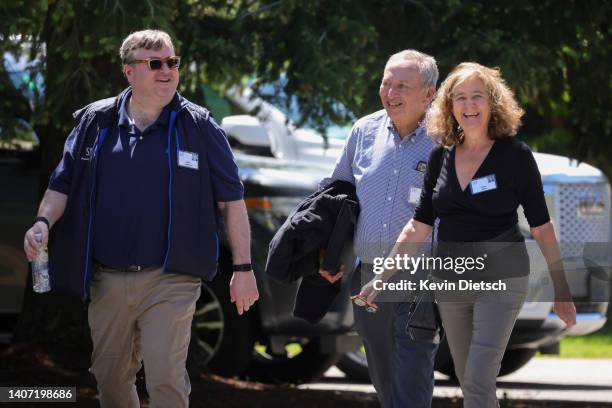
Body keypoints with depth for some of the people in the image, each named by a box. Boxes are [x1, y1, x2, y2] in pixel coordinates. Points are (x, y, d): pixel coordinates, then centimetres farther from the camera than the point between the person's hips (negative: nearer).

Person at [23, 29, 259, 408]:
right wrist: (44, 222, -10)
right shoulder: (95, 122, 7)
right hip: (107, 280, 3)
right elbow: (63, 185, 12)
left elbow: (231, 200, 2)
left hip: (169, 280, -3)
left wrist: (243, 268, -2)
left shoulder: (198, 127, 0)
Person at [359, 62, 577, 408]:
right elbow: (419, 226, 8)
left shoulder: (515, 155, -7)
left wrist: (562, 289, -2)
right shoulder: (441, 158, 5)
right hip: (451, 281, 5)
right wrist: (382, 278, 4)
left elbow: (541, 226, -4)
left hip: (501, 279, -5)